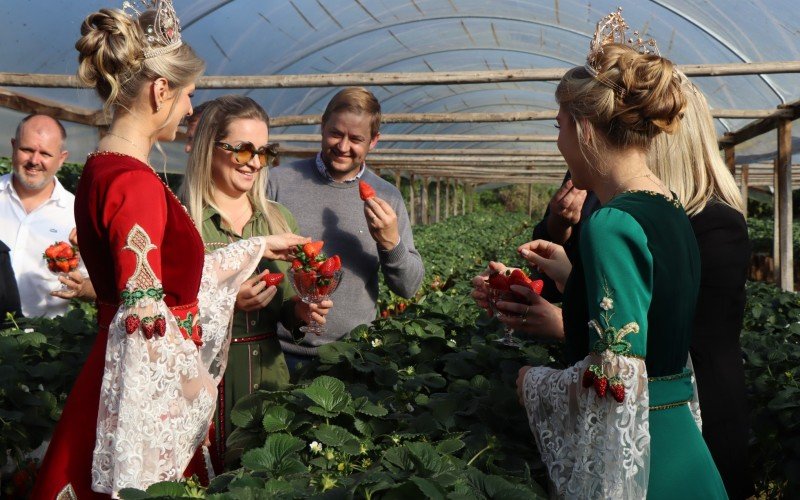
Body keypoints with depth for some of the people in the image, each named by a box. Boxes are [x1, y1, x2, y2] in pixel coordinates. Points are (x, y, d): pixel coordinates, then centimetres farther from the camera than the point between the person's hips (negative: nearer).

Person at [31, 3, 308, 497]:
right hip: (149, 389, -9)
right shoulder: (136, 182, -21)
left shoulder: (100, 169, 8)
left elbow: (170, 271, 15)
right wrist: (194, 382, -13)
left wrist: (259, 247, 22)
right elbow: (147, 320, -23)